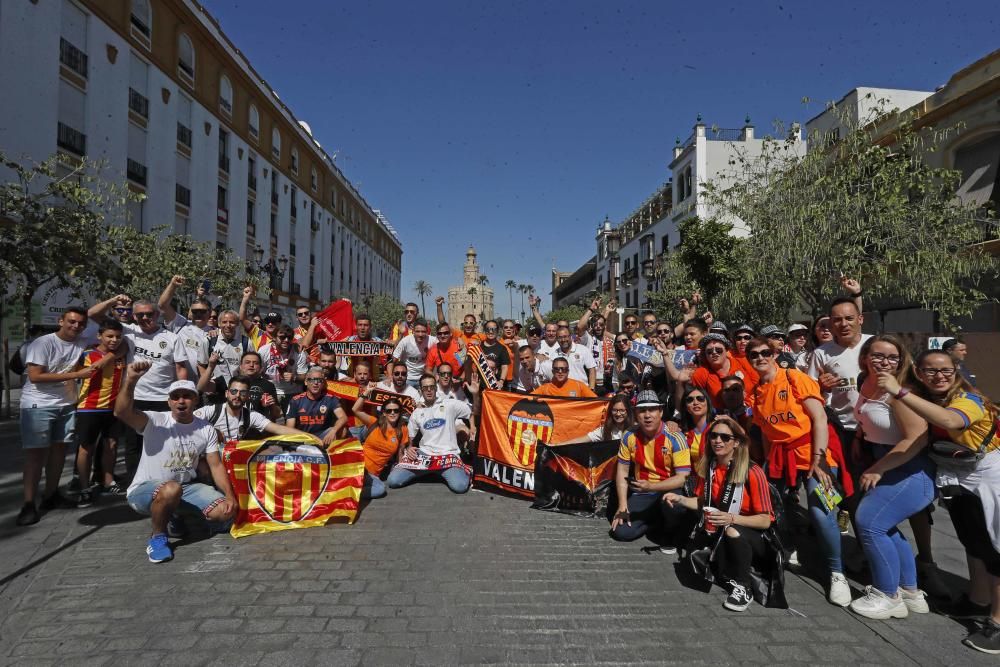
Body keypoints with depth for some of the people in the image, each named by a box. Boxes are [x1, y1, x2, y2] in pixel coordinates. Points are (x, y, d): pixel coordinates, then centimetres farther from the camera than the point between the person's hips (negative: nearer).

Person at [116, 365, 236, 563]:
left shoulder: (207, 430, 0)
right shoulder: (155, 421, -13)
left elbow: (216, 466, 0)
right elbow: (121, 412, -33)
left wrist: (230, 496, -13)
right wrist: (131, 380, -49)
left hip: (186, 487, 5)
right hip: (144, 489, -4)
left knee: (226, 512, -15)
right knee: (171, 489, -40)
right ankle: (158, 536, -11)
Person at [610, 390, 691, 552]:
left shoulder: (674, 438, -18)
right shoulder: (629, 437, -6)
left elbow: (682, 477, -21)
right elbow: (622, 471, 0)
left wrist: (651, 486, -34)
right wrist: (622, 506, -8)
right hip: (641, 494, 3)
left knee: (671, 501, -38)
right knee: (621, 532, -14)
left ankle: (670, 536, -3)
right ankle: (659, 522, 14)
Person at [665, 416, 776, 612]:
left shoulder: (752, 472, -21)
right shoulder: (708, 467, -4)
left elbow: (765, 520, -20)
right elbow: (703, 503, 9)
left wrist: (731, 519, -33)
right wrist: (680, 499, -9)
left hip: (756, 536, -6)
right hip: (719, 532, 6)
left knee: (732, 532, -36)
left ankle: (743, 587, -14)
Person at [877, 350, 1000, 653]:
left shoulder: (969, 400, -26)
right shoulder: (924, 399, -4)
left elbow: (949, 421, -48)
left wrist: (900, 392, -53)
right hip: (956, 479, 7)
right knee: (971, 541, 19)